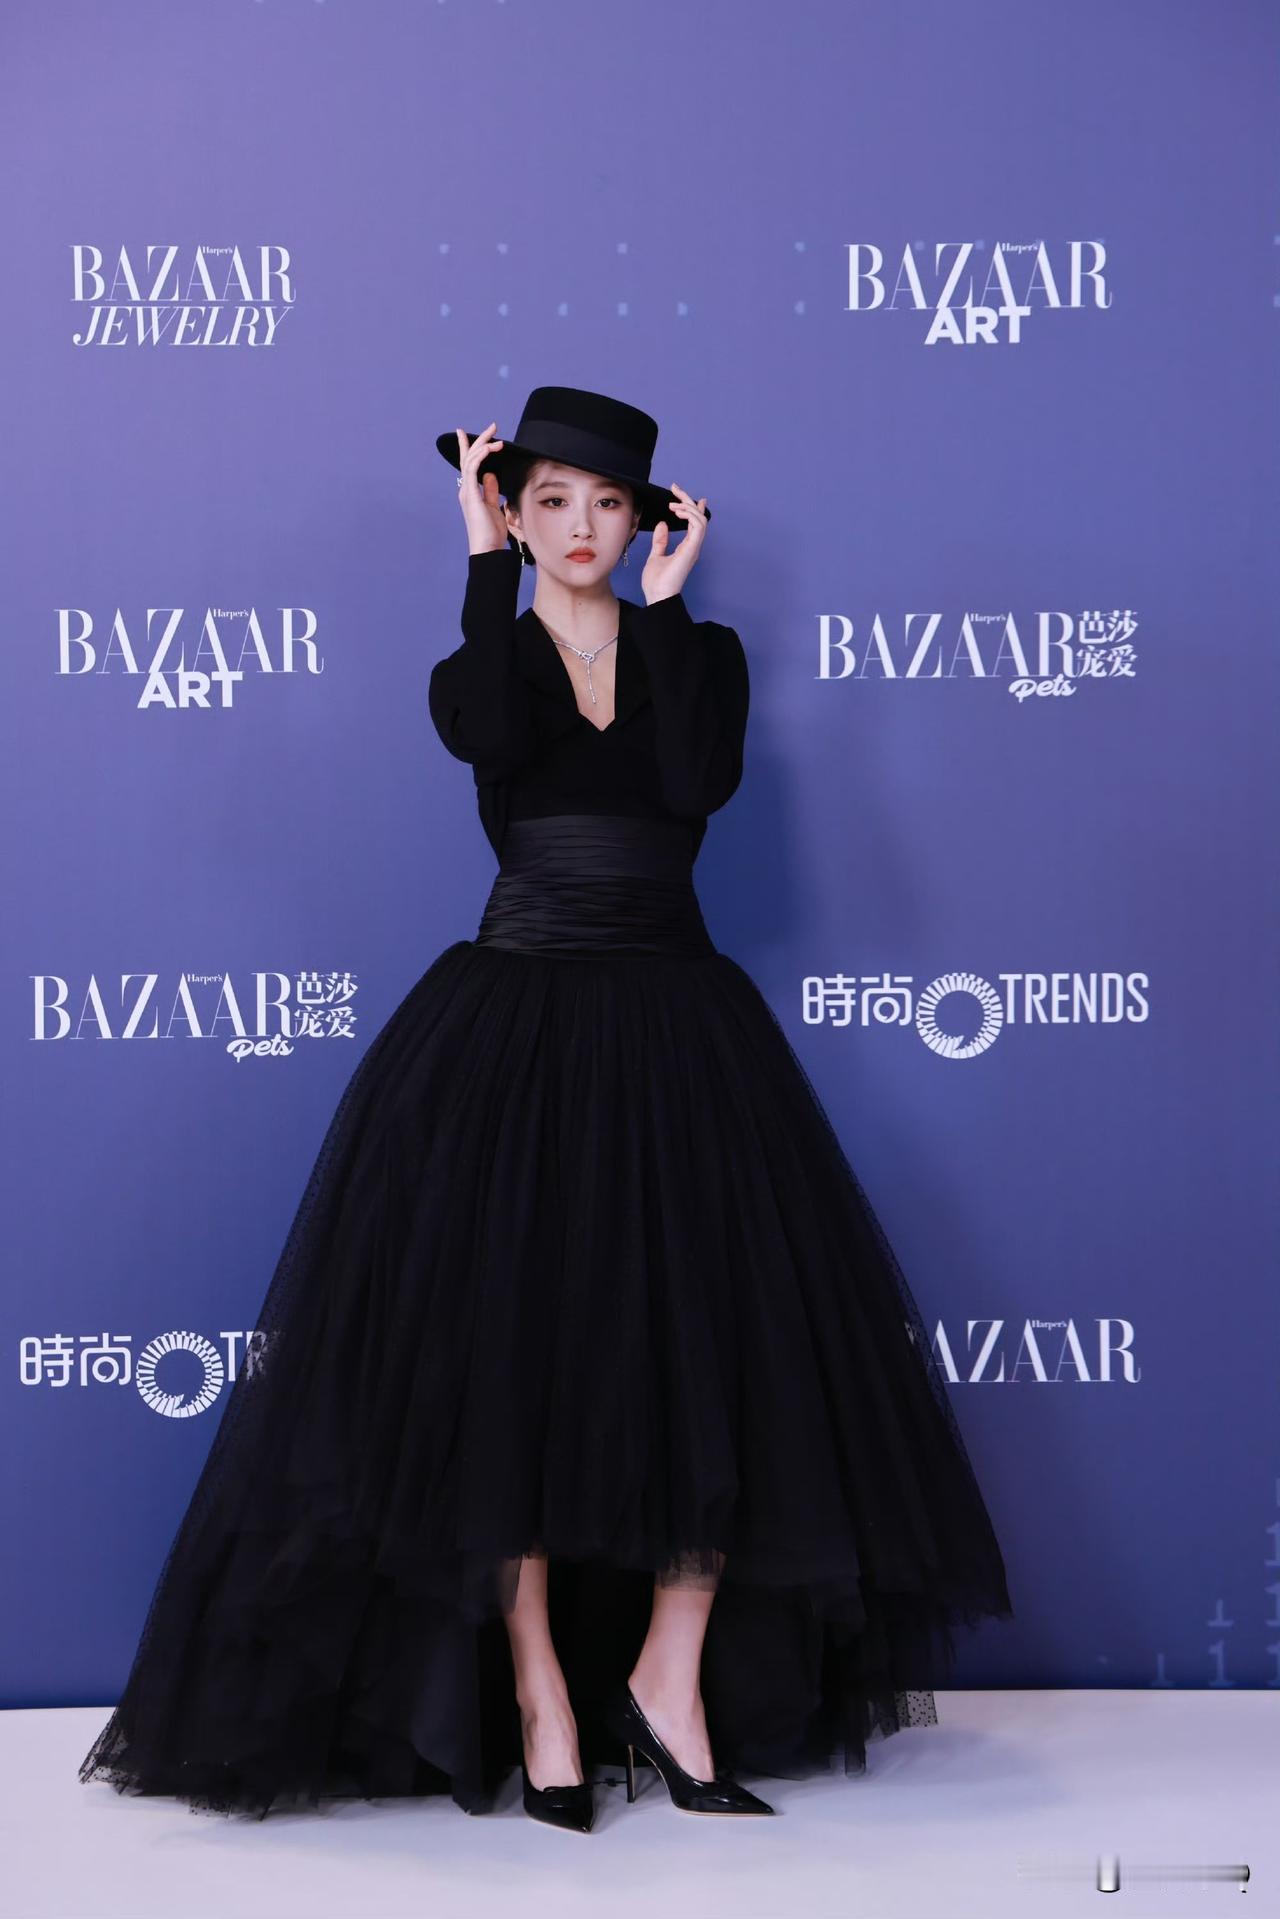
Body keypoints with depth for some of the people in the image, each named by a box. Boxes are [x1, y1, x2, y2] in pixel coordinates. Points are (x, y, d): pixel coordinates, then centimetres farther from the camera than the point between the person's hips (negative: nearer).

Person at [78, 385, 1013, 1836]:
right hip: (510, 1019, -1)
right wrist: (487, 558, -9)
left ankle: (673, 1669, 8)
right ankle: (536, 1682, 5)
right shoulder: (483, 652, 7)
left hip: (673, 1020, 1)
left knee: (725, 1344, -6)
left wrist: (664, 605, -7)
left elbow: (701, 780, -12)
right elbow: (487, 736, -18)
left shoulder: (699, 652, 10)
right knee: (504, 1337, -6)